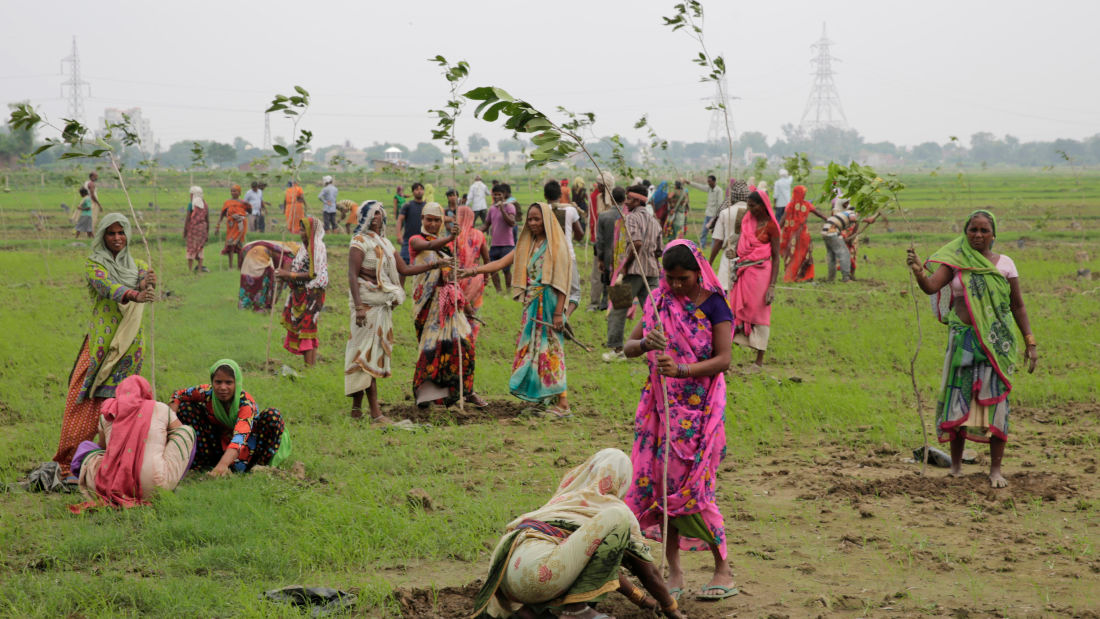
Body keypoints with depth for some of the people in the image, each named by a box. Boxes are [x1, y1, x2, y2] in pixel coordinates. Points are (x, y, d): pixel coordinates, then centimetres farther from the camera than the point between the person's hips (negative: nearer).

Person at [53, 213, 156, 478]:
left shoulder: (138, 266, 14)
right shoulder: (94, 264, 3)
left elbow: (147, 287, -8)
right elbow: (107, 287, -18)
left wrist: (146, 285, -34)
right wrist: (135, 295, -38)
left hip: (130, 344, 3)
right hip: (101, 343, -3)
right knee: (86, 400, -9)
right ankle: (69, 462, -6)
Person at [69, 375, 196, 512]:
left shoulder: (108, 414, 13)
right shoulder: (160, 409, 8)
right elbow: (184, 436, 22)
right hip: (153, 488, -3)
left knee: (85, 447, 31)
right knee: (188, 430, 17)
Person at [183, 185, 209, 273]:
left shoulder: (191, 204, -9)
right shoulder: (204, 204, 6)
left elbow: (187, 218, -10)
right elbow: (207, 219, 8)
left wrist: (184, 230, -3)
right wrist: (207, 232, 15)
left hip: (193, 227, -5)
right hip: (202, 227, 5)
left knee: (191, 248, 3)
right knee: (199, 248, 12)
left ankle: (190, 269, 3)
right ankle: (200, 268, 7)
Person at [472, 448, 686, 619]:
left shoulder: (565, 497, 33)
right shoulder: (615, 508, 12)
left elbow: (602, 557, 46)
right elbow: (648, 571, 19)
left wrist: (637, 596, 55)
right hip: (538, 571, -9)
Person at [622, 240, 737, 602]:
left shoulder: (713, 305, -6)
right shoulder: (659, 303, 6)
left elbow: (723, 359, -12)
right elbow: (628, 348, 7)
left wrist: (681, 369, -26)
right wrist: (646, 344, -16)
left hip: (699, 407, -5)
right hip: (662, 405, 5)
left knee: (694, 486, -7)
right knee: (660, 481, 2)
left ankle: (723, 570, 5)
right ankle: (674, 571, 12)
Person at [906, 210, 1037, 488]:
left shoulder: (1004, 264, 5)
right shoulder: (955, 262, 2)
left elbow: (1018, 306, 9)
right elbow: (930, 286, -15)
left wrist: (1030, 343, 5)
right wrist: (918, 272, -36)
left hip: (996, 341, 0)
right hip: (963, 338, 0)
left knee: (995, 400, -1)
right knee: (958, 398, 0)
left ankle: (996, 468, 7)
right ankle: (956, 466, 13)